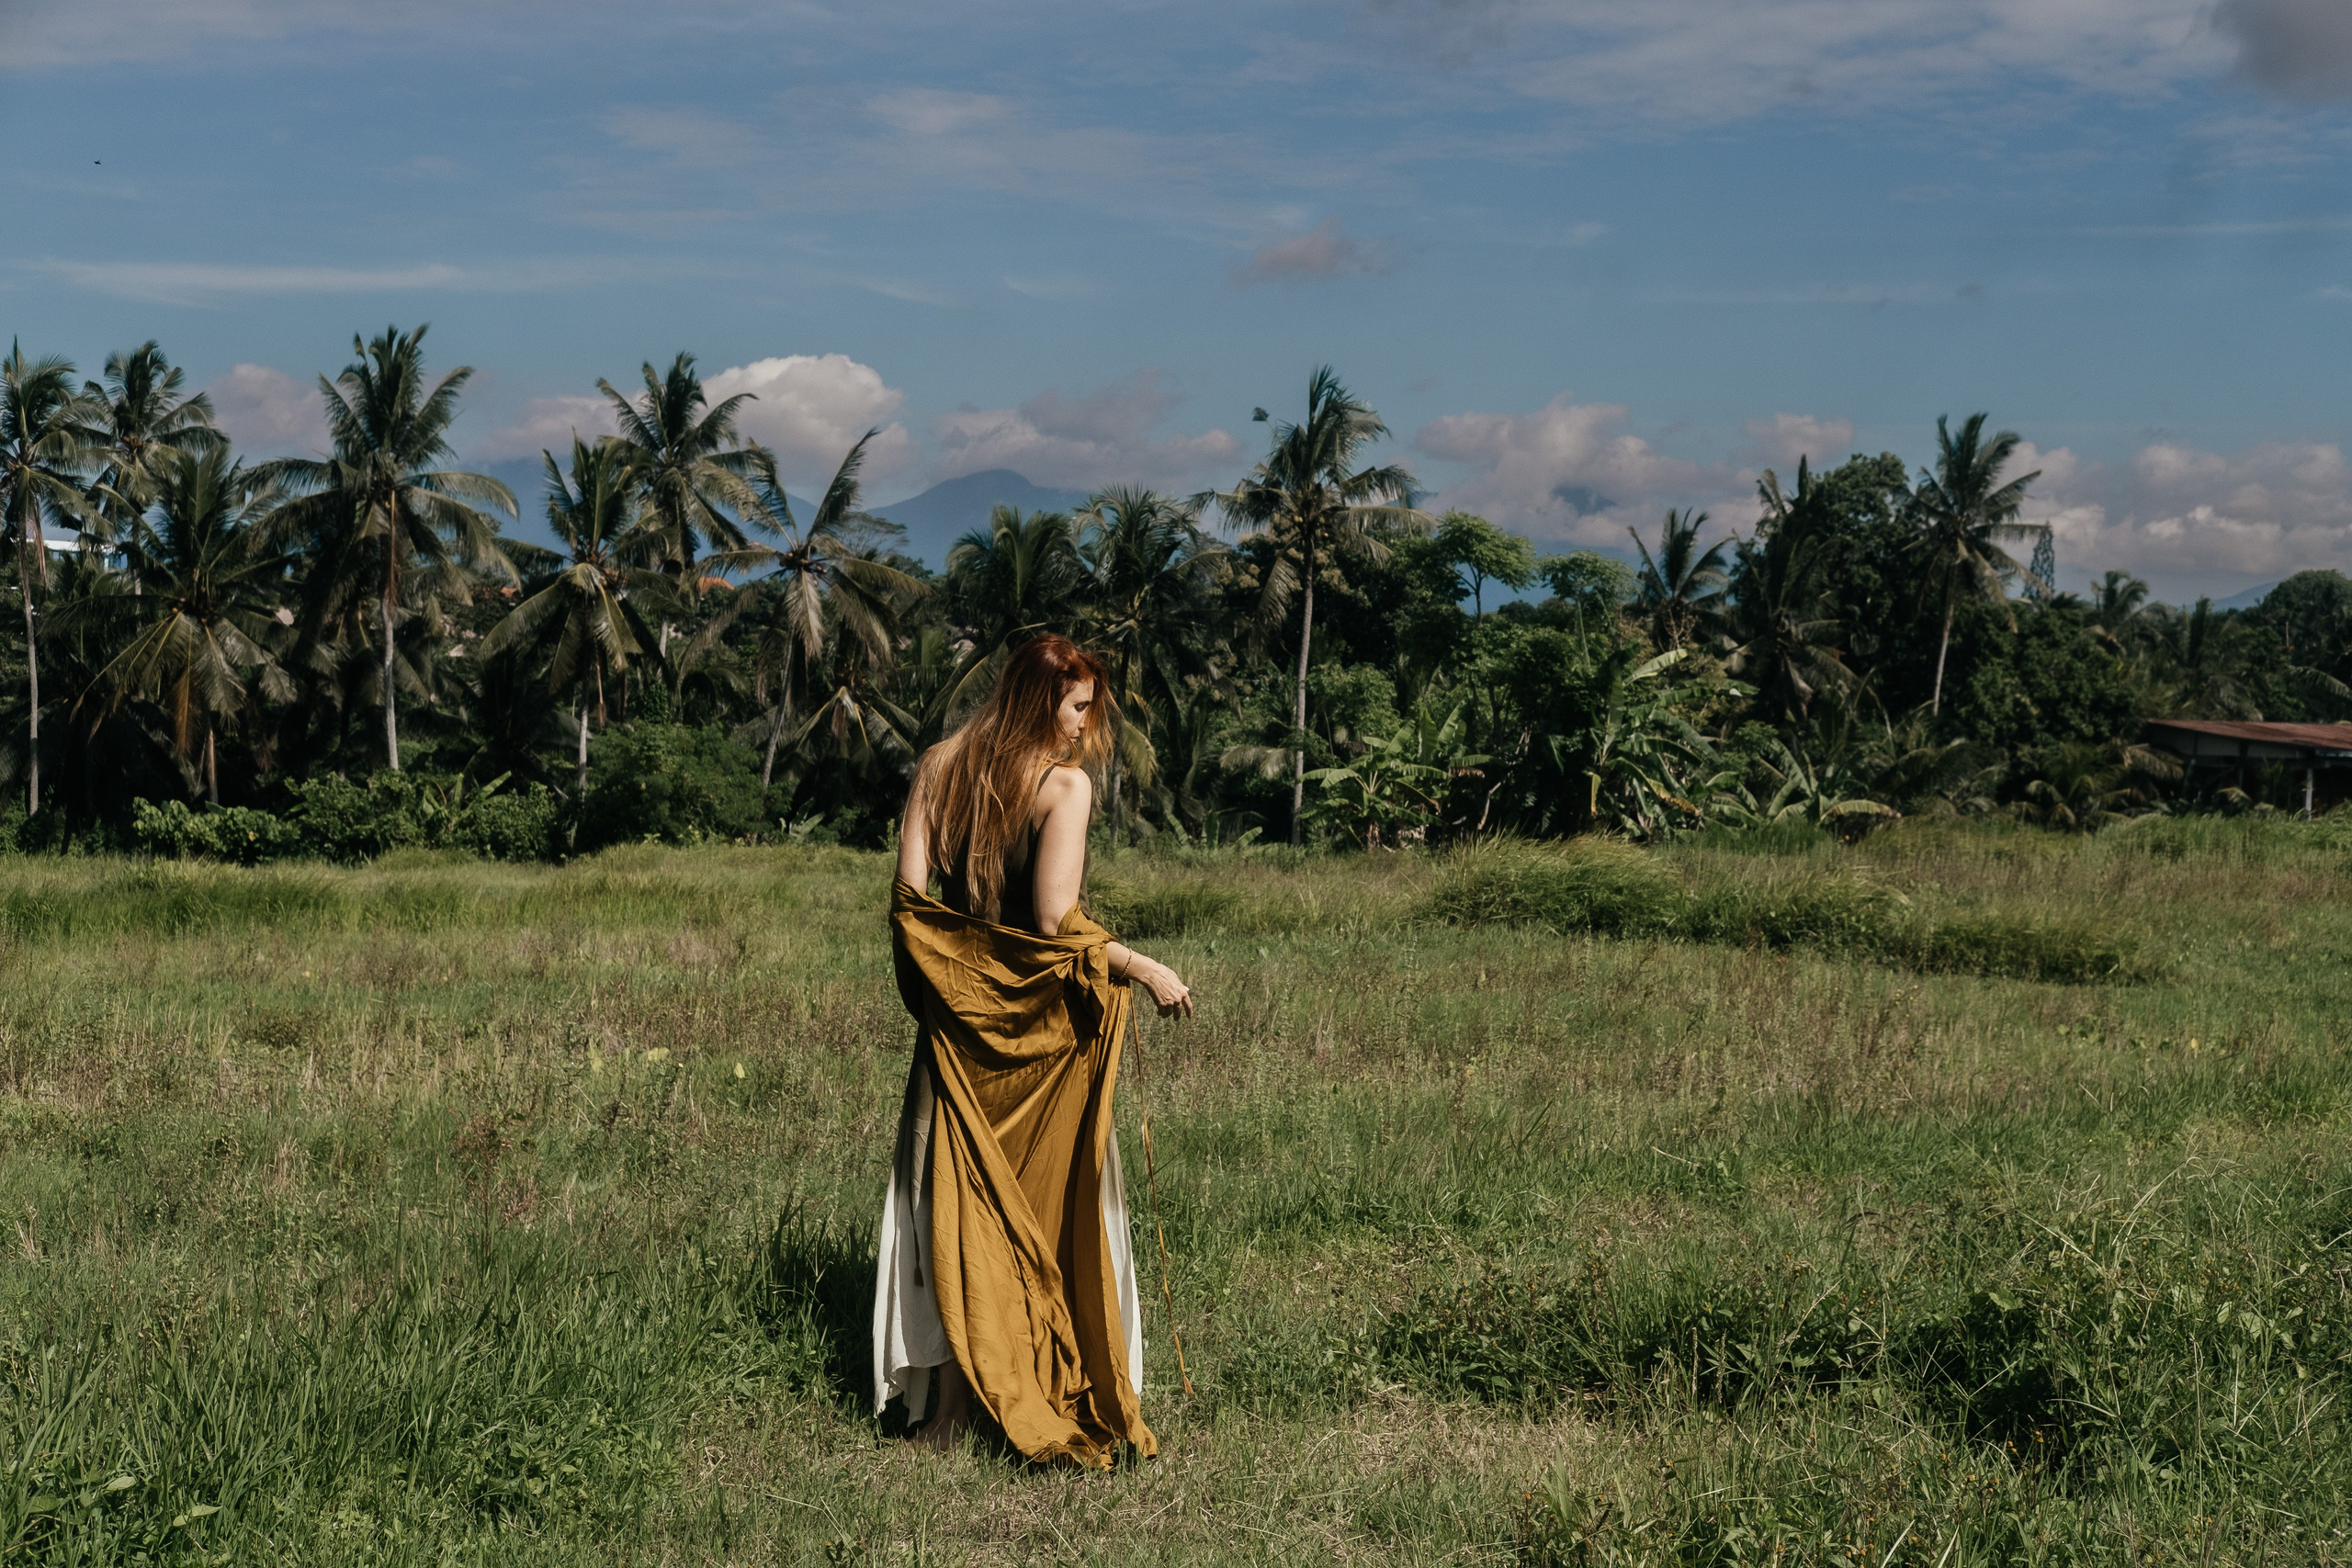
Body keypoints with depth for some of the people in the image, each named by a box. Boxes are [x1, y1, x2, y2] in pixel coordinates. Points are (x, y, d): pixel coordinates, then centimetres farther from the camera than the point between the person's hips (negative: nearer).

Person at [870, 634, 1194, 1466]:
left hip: (958, 1016, 5)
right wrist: (1146, 970, -10)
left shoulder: (941, 764, 4)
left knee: (957, 1195, 11)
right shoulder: (1066, 782, -12)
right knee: (1051, 1202, 7)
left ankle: (951, 1398, 14)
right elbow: (1058, 922, -19)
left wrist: (932, 987, 13)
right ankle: (1057, 1393, 14)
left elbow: (908, 893, 1)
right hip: (1041, 1022, -5)